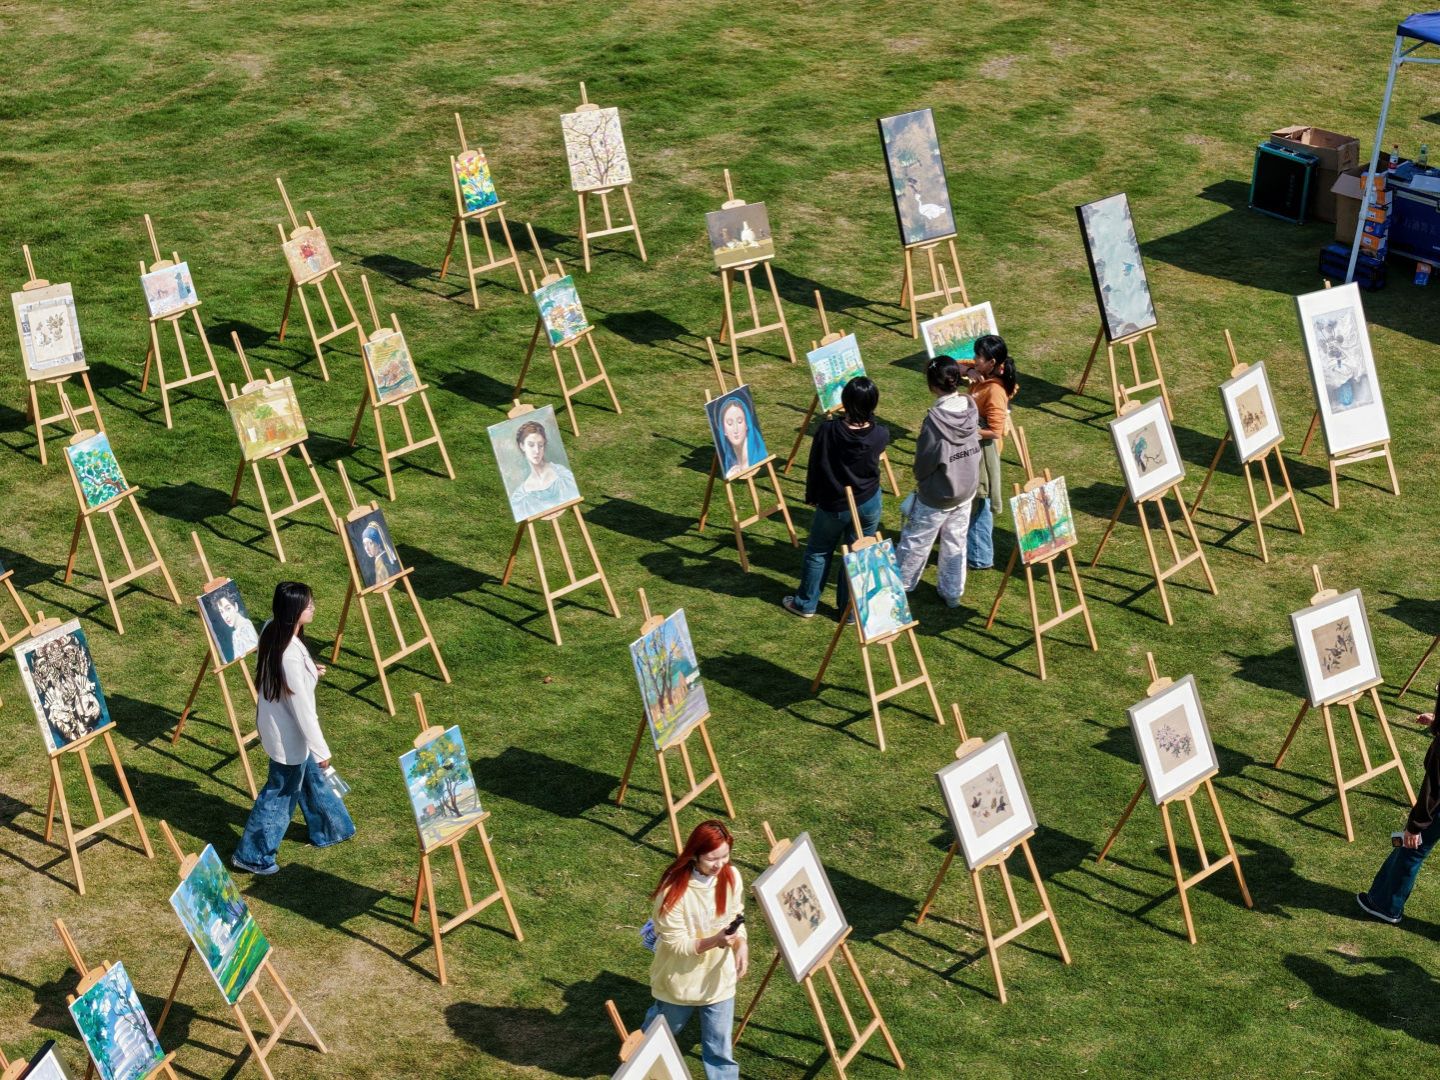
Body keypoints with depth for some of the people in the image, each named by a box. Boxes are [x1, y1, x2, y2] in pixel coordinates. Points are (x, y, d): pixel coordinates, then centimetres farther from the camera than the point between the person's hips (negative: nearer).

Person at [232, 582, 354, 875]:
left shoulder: (271, 630, -10)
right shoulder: (291, 655, -36)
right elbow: (301, 708, -27)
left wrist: (310, 673, 2)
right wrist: (321, 749, -18)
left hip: (276, 723, 9)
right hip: (288, 735, -9)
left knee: (311, 776, 28)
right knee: (281, 793, 12)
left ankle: (328, 830, 50)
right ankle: (252, 856, 27)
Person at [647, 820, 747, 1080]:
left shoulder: (731, 876, -14)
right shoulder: (674, 890, -30)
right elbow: (676, 944, -24)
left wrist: (741, 944, -17)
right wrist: (714, 941, -39)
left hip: (719, 977, 3)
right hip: (682, 979, -3)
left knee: (720, 1046, 10)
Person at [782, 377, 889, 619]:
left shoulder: (828, 430, -24)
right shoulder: (880, 435, -18)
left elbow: (815, 467, -11)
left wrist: (811, 496, 7)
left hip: (834, 505, -1)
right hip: (869, 504, 1)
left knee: (818, 553, 19)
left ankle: (805, 604, 33)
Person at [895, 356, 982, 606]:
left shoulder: (936, 418, -29)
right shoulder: (970, 406, -10)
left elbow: (925, 460, -18)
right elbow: (975, 446, 3)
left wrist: (920, 479, 4)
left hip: (937, 495, -6)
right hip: (966, 489, 6)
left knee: (915, 541, 13)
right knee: (956, 541, 19)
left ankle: (899, 585, 30)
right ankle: (952, 592, 30)